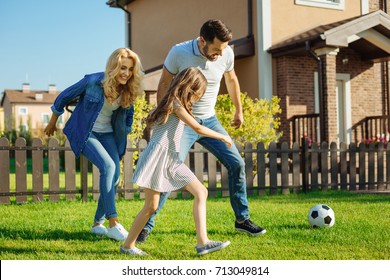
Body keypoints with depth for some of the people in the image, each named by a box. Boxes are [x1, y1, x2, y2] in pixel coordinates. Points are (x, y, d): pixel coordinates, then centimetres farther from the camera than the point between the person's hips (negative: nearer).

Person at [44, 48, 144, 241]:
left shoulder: (129, 90, -9)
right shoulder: (93, 82, -23)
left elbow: (128, 112, 12)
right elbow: (64, 97, -8)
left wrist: (124, 134, 13)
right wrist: (52, 123, 4)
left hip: (107, 134, 6)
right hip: (84, 133, -5)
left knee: (115, 177, -6)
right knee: (108, 166, -25)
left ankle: (97, 223, 12)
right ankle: (113, 224, -24)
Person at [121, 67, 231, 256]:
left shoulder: (176, 104, 19)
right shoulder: (175, 103, -8)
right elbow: (198, 128, -11)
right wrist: (222, 136, -1)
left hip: (172, 159, 9)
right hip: (158, 156, -9)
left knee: (201, 192, -3)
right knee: (151, 206, -4)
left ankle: (202, 242, -9)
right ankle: (128, 245, 12)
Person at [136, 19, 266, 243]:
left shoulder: (226, 53, -8)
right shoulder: (179, 53, -19)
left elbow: (231, 79, 13)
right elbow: (164, 84, -7)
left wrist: (239, 110, 19)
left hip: (209, 121, 5)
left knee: (237, 164, 1)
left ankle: (242, 219, 17)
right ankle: (146, 225, -7)